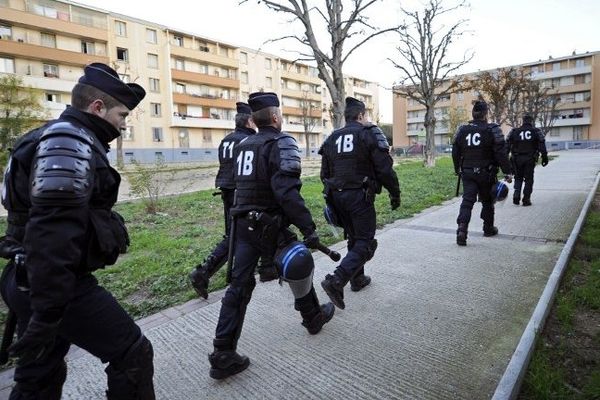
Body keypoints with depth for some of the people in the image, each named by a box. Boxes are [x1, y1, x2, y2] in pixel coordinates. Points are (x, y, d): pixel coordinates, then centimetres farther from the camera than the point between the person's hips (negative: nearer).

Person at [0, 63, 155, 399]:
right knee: (133, 353, 2)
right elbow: (52, 234, -28)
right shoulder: (70, 141, -17)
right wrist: (46, 314, -27)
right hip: (58, 286, -10)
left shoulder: (62, 138, 17)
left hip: (30, 282, 10)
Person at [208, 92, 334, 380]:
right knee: (300, 265, 17)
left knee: (239, 286, 8)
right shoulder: (281, 143, -12)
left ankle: (223, 356, 11)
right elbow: (287, 191, -24)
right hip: (270, 227, -7)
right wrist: (308, 228, -22)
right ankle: (313, 318, 38)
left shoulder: (242, 145, 13)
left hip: (243, 224, 7)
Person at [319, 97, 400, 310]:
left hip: (337, 195, 7)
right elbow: (385, 168, -11)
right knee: (365, 243, -1)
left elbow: (325, 173, 14)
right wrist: (395, 193, 0)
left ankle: (357, 278, 31)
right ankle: (336, 280, -17)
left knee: (354, 238, 21)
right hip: (360, 195, -6)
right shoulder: (370, 133, -5)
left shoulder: (332, 138, 12)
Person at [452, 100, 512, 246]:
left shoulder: (462, 130, 3)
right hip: (486, 173, -2)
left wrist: (457, 169, 22)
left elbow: (455, 153, 9)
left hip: (467, 172, 2)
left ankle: (462, 228, -20)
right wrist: (507, 172, -5)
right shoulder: (492, 130, -9)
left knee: (467, 201, -1)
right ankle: (488, 228, 30)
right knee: (487, 201, 15)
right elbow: (501, 153, -11)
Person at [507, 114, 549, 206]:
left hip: (517, 159, 1)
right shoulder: (536, 131, 3)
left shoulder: (514, 131, 5)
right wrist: (544, 157, -1)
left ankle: (516, 195, -4)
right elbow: (542, 145, -3)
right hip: (530, 159, -1)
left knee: (518, 178, 14)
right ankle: (526, 199, 6)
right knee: (528, 179, 7)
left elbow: (507, 145, 1)